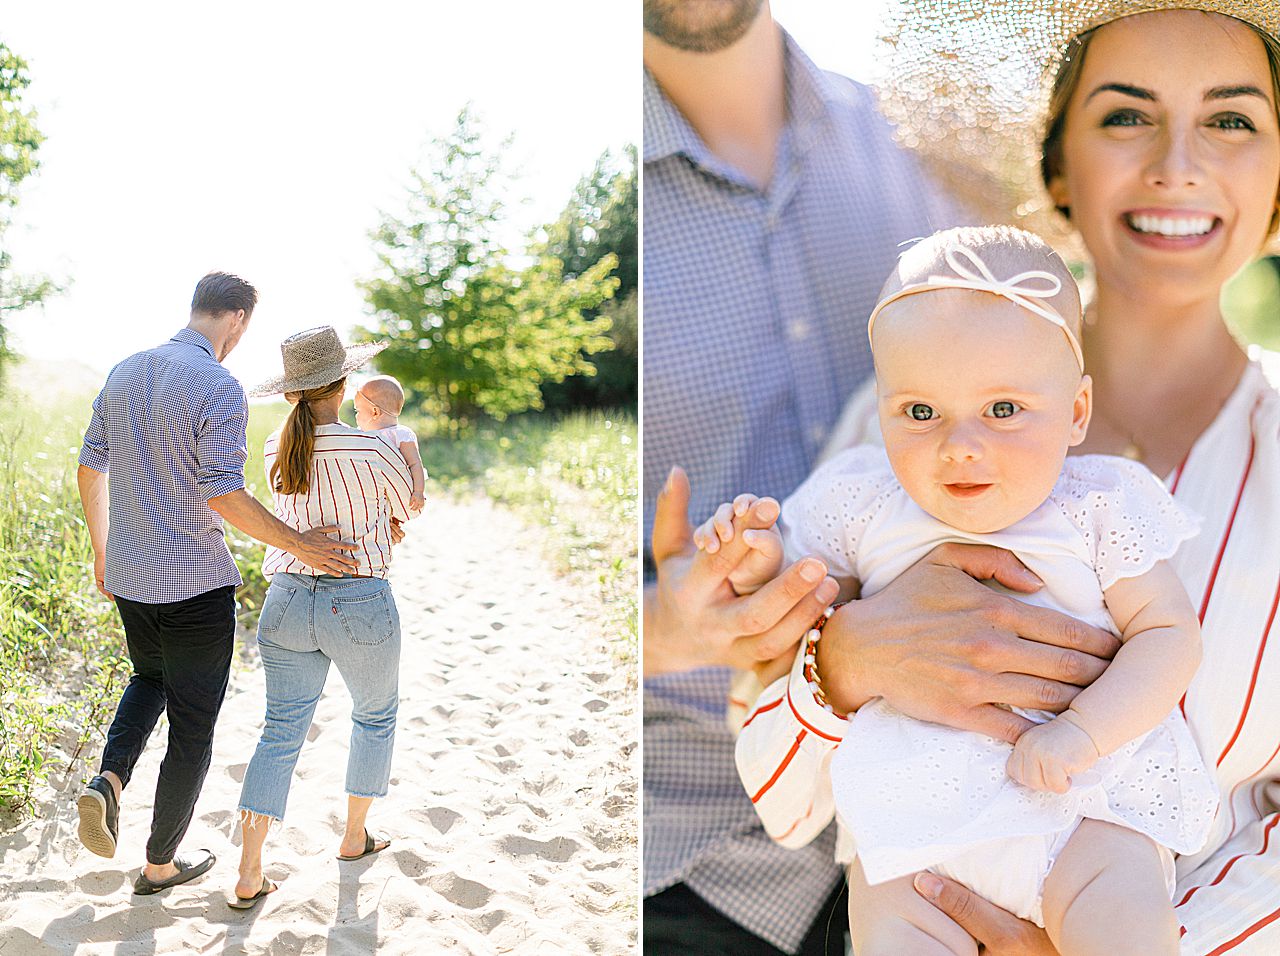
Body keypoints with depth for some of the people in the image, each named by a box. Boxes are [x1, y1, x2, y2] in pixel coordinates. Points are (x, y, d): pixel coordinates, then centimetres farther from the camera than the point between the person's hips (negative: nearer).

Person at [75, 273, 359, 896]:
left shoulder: (125, 372, 6)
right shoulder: (219, 387, -18)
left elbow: (90, 469, 11)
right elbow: (222, 495, -23)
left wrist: (102, 552, 22)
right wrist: (300, 545, -13)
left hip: (128, 574, 7)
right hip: (195, 583, -7)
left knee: (150, 679, 32)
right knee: (193, 727, 9)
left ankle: (108, 780, 8)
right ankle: (161, 864, 21)